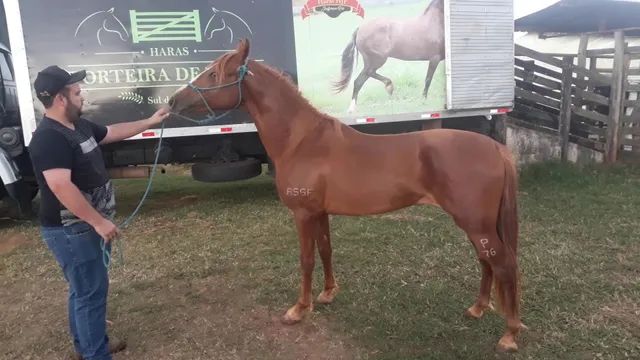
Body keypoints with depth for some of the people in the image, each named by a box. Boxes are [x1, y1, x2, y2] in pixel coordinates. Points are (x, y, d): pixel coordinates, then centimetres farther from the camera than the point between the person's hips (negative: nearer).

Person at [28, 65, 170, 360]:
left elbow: (113, 132, 23)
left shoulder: (79, 125, 7)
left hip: (85, 226, 10)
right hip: (70, 230, -10)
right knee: (91, 292, 0)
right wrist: (98, 221, -30)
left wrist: (150, 122, 22)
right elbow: (61, 186, -33)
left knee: (84, 288, 21)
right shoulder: (49, 138, -24)